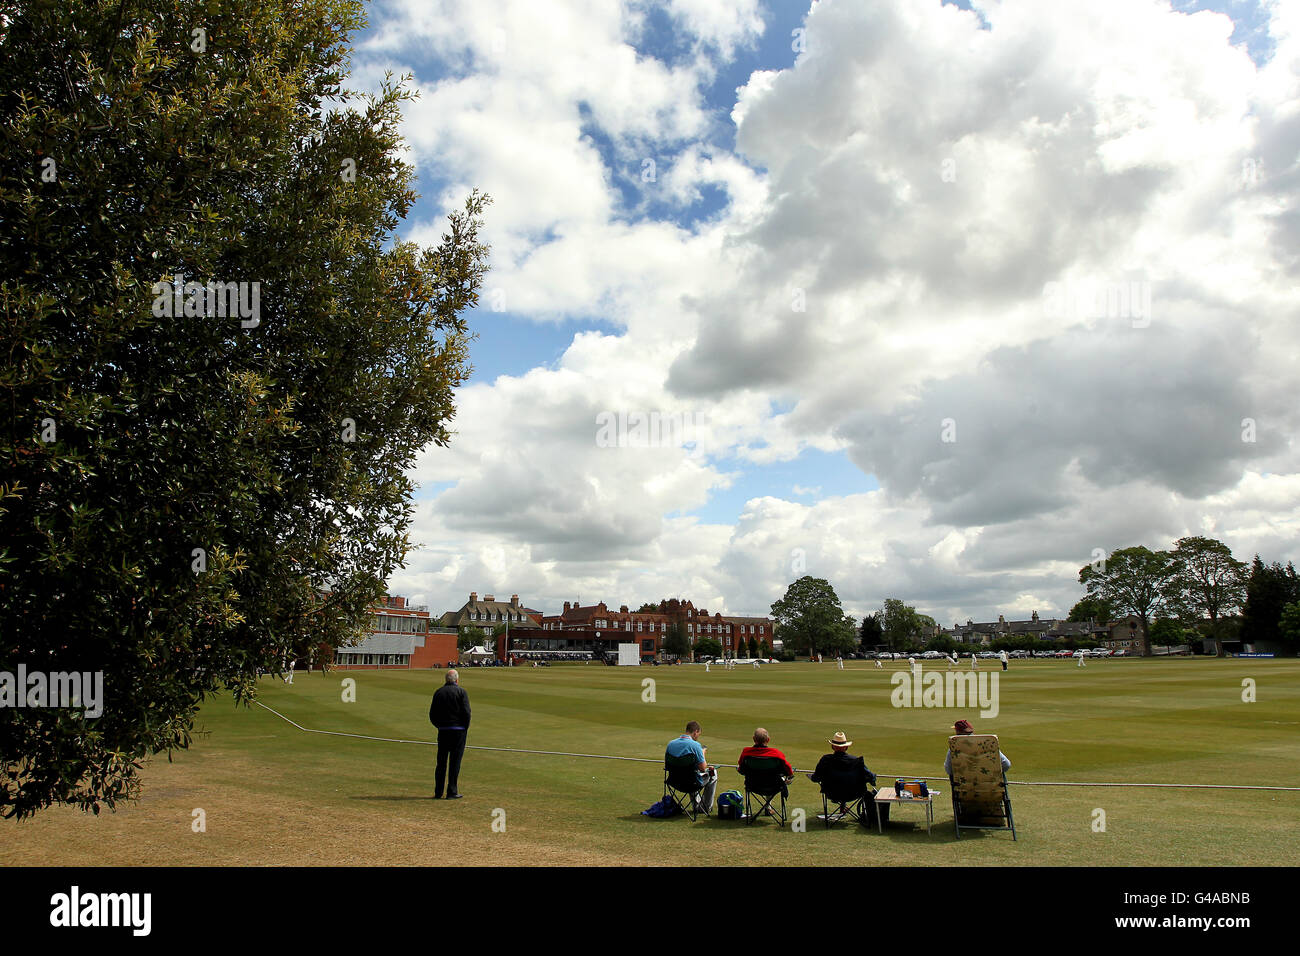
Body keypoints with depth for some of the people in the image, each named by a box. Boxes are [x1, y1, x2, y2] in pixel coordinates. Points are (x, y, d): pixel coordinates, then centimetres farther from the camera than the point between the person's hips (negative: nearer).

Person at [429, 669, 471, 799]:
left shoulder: (438, 692, 6)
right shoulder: (461, 691, -5)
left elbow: (432, 715, 6)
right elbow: (466, 712, -11)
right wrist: (465, 728, 1)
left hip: (443, 730, 3)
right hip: (458, 730, -3)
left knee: (441, 762, 9)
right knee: (455, 761, 1)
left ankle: (438, 792, 12)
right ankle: (452, 792, 1)